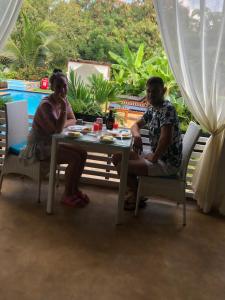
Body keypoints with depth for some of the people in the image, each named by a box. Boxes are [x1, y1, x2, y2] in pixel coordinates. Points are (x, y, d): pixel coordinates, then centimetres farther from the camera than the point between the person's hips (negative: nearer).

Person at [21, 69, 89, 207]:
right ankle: (67, 195, -3)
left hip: (53, 141, 8)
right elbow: (58, 129, -31)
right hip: (40, 146, -8)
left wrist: (63, 124, -11)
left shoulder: (64, 100, 1)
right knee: (76, 158, -20)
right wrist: (63, 107, -32)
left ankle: (74, 189, 11)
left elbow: (73, 120, 10)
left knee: (82, 153, -3)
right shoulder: (46, 104, -25)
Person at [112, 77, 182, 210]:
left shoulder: (167, 109, -22)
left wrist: (154, 158, -17)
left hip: (168, 162, -9)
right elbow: (136, 125, 19)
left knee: (122, 167, -16)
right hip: (155, 153, 9)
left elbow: (166, 139, -32)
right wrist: (137, 135, -5)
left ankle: (138, 198, 9)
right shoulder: (152, 109, 7)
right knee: (117, 157, 8)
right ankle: (133, 191, 19)